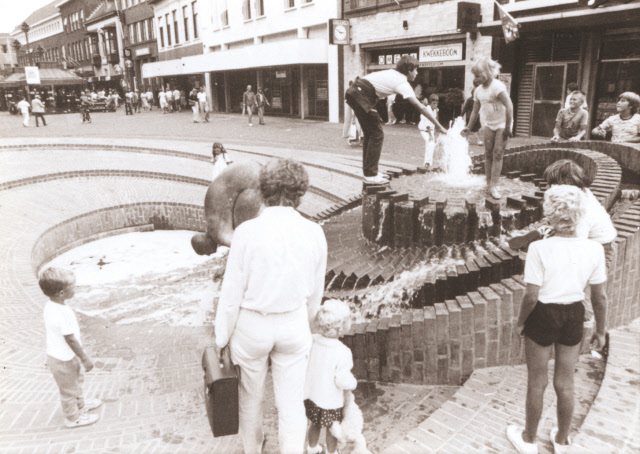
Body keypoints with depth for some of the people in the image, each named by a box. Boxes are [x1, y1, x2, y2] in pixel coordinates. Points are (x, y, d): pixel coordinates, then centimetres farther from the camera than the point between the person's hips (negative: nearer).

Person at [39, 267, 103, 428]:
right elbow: (71, 340, -28)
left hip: (54, 353, 9)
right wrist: (85, 358, -16)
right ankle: (73, 418, 34)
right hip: (64, 360, -9)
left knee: (76, 380, 29)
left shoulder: (49, 305, -7)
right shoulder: (64, 314, -35)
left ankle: (80, 404, 51)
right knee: (69, 389, 13)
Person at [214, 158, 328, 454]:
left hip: (251, 324, -1)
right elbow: (315, 293, 2)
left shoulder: (247, 231, -18)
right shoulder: (314, 233, -10)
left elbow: (232, 292, -13)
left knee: (251, 396, 23)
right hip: (294, 324, 1)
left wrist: (222, 338, 0)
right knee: (291, 401, 13)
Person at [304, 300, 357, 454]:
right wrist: (353, 383, -4)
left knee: (314, 425, 28)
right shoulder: (343, 352, -27)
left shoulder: (311, 341, -13)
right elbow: (342, 380, -24)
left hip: (311, 394, 5)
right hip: (330, 401, -5)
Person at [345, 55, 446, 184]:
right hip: (361, 95, -9)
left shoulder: (394, 74, 18)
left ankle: (368, 171, 21)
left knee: (370, 134, 15)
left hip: (354, 92, 9)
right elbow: (420, 107, -11)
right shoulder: (402, 82, -8)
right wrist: (438, 126, -8)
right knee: (377, 135, -4)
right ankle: (370, 175, -2)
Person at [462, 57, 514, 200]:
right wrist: (468, 127, 9)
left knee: (497, 155, -7)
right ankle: (489, 183, 13)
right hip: (488, 124, 6)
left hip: (502, 124, -6)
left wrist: (507, 127, -23)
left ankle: (493, 186, -6)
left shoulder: (497, 86, -20)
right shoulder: (478, 90, 3)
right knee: (488, 154, 4)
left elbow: (509, 106, -23)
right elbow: (475, 111, 13)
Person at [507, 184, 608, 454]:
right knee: (565, 383, 21)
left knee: (536, 383, 16)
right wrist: (600, 330, 11)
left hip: (543, 315, -3)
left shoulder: (539, 249, -22)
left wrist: (521, 322, -2)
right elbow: (600, 296, -2)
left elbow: (531, 295, -19)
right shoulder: (594, 249, -10)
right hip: (574, 316, 4)